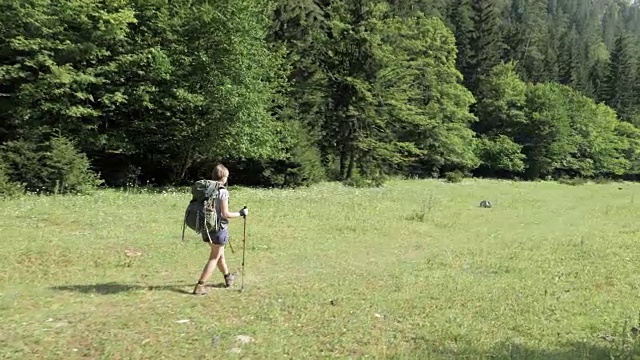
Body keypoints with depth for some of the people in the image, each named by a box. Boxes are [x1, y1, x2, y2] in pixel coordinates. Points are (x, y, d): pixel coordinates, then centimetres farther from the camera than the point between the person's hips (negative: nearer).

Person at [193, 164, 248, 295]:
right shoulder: (223, 192, -18)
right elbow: (225, 214, -17)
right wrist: (241, 213, -5)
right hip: (219, 228, -7)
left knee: (220, 254, 24)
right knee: (214, 258, 5)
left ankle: (228, 277, 42)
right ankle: (200, 286, 3)